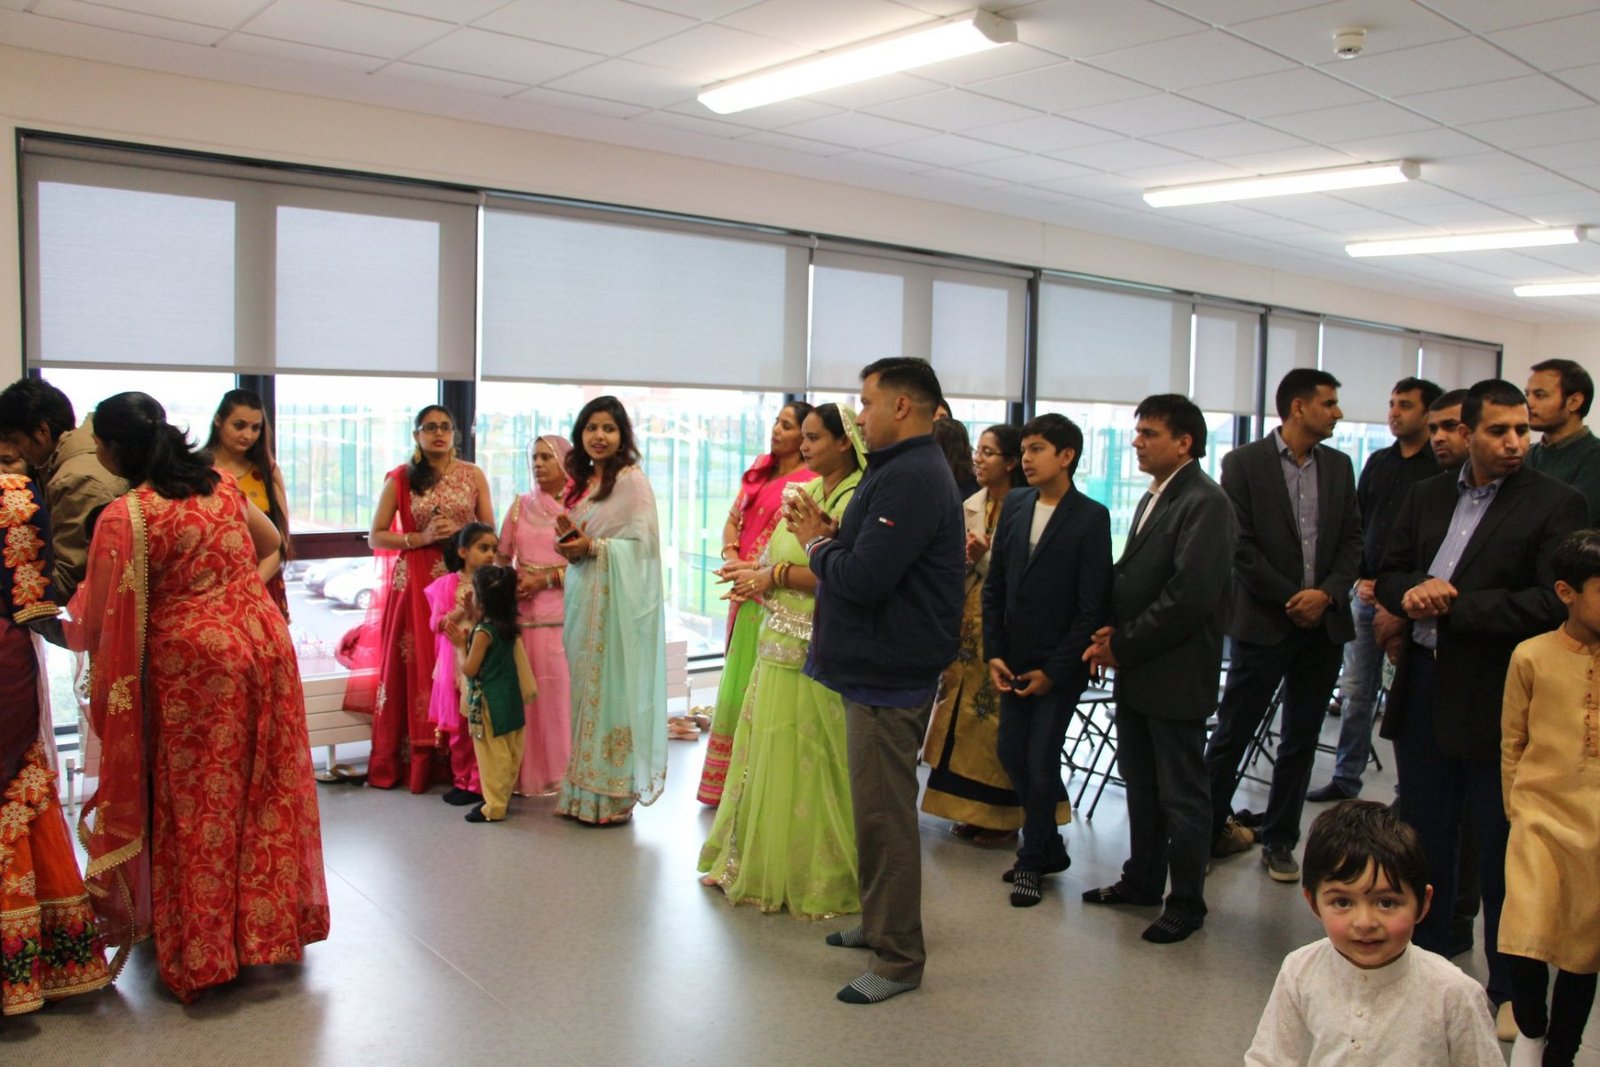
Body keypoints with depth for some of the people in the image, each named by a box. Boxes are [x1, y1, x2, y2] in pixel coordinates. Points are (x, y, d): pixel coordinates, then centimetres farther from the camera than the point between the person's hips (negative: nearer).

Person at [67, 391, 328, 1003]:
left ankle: (201, 953, 20)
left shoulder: (123, 517, -13)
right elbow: (270, 540, 22)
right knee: (268, 792, 15)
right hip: (264, 641, 6)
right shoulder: (220, 484, 5)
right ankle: (272, 924, 29)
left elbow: (96, 625, -8)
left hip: (190, 660, -6)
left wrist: (59, 629, 13)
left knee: (199, 805, 8)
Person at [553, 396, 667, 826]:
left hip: (617, 597, -7)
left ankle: (611, 795, 1)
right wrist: (569, 539, 2)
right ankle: (582, 790, 13)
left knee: (610, 688, -7)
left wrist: (593, 546, -18)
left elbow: (644, 543, -13)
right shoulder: (581, 482, 17)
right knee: (583, 688, 7)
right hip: (583, 594, 7)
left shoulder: (632, 480, -7)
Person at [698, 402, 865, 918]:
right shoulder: (803, 492, 12)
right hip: (779, 647, 8)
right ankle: (756, 860, 28)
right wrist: (757, 576, -5)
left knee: (808, 764, 2)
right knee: (766, 753, 14)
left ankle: (814, 876, 18)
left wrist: (775, 574, -12)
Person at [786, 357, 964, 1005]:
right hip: (879, 665, 11)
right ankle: (879, 924, 34)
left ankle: (899, 958, 10)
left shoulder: (909, 479, -20)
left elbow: (863, 579, -27)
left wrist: (817, 543, -8)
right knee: (878, 806, 20)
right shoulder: (905, 469, 16)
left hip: (889, 674, -11)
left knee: (884, 813, -2)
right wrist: (831, 534, 0)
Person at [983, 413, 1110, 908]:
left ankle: (1033, 860, 19)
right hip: (1014, 661, 6)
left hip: (1059, 666, -5)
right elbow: (994, 585, 9)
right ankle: (1050, 847, 30)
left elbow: (1094, 606, -11)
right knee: (1011, 753, 10)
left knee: (1040, 761, -2)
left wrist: (1054, 669, -12)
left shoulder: (1091, 518, -10)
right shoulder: (1014, 505, 5)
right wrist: (994, 652, 1)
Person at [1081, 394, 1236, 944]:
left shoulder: (1206, 503, -16)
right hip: (1136, 670, 9)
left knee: (1182, 793, 4)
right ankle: (1143, 879, 33)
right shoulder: (1153, 498, 14)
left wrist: (1124, 645, -16)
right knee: (1140, 781, 18)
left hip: (1176, 675, -9)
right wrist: (1111, 631, -2)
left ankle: (1187, 903, 17)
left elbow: (1189, 596, -23)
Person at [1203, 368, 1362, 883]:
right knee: (1231, 735, 1)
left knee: (1301, 740, 11)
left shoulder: (1339, 466, 10)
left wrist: (1327, 594, -8)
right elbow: (1240, 545, -9)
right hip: (1264, 623, -5)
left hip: (1323, 623, 5)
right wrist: (1290, 599, -11)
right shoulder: (1244, 463, -5)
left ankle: (1279, 841, 23)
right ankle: (1208, 832, 16)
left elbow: (1352, 540, 8)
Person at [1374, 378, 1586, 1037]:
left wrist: (1452, 605, -17)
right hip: (1422, 691, 5)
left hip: (1495, 703, -5)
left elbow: (1554, 604, -17)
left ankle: (1510, 992, 24)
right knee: (1423, 840, 17)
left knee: (1501, 856, 7)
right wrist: (1411, 594, -12)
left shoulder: (1556, 504, -7)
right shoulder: (1427, 496, 9)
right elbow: (1389, 574, 11)